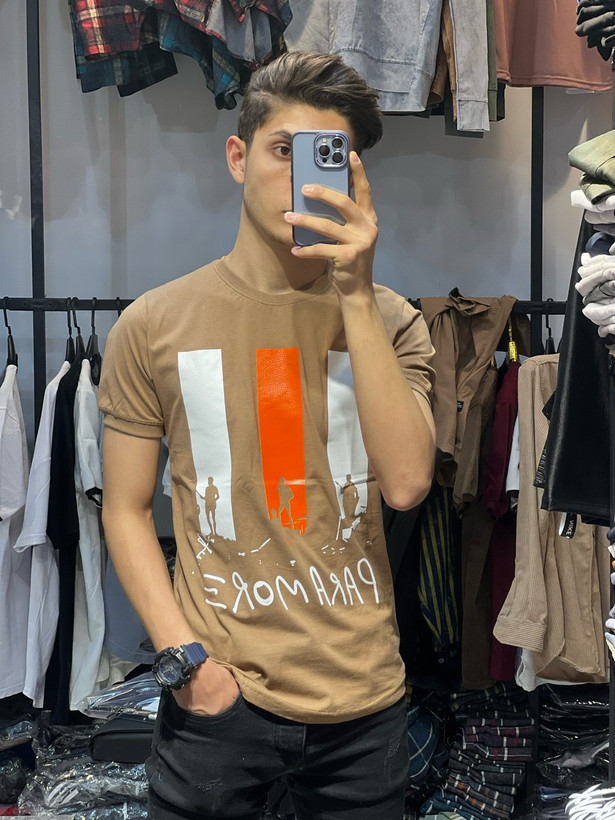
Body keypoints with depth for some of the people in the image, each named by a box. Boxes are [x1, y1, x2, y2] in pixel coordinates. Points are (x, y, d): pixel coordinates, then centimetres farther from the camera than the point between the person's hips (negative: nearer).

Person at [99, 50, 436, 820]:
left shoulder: (387, 319, -1)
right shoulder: (154, 324, -4)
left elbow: (405, 483, -15)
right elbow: (126, 510, 0)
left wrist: (355, 294, -18)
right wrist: (183, 656, -11)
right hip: (216, 695, -1)